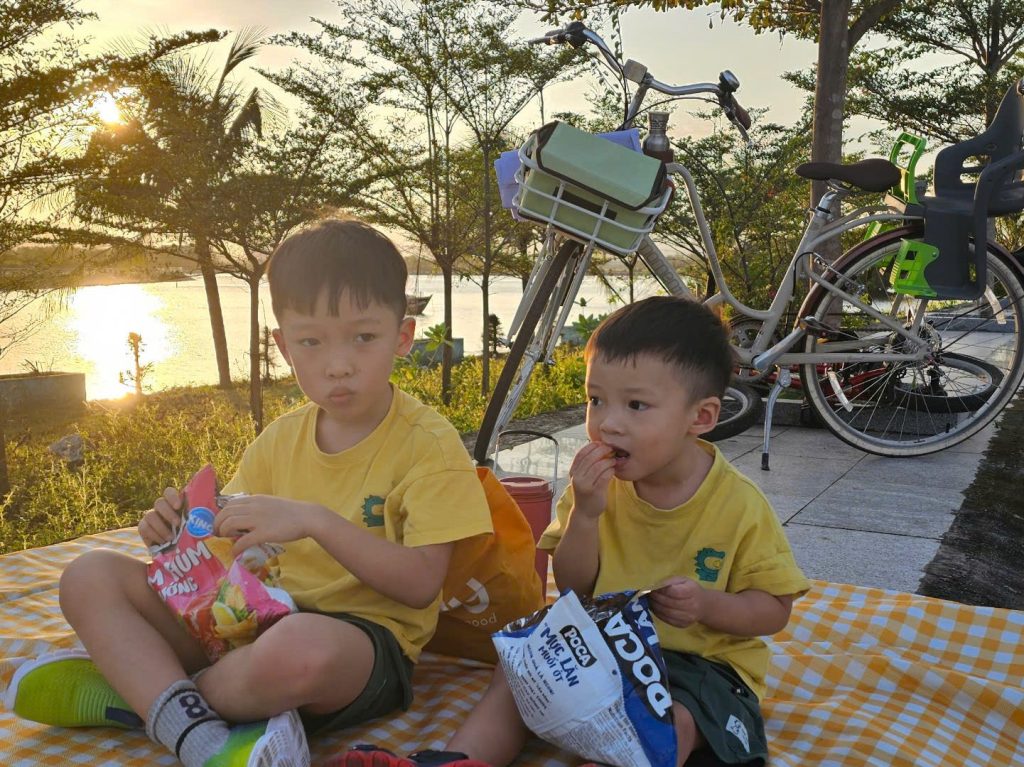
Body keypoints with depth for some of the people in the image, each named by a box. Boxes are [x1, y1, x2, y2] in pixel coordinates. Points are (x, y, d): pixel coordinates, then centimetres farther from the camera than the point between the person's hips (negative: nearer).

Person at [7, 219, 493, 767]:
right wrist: (187, 529, -7)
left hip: (366, 636, -6)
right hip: (256, 617, 7)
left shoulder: (429, 444, -9)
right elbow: (232, 548, 17)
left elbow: (421, 585, -17)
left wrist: (315, 521, -27)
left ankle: (138, 690, -12)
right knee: (90, 576, -4)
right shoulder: (280, 441, 10)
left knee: (301, 644, -42)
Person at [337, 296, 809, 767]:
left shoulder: (739, 505, -14)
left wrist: (707, 604, -25)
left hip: (701, 662, -4)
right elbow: (572, 587, -2)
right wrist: (584, 513, -20)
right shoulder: (601, 484, -3)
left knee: (671, 724, -33)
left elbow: (774, 609, -4)